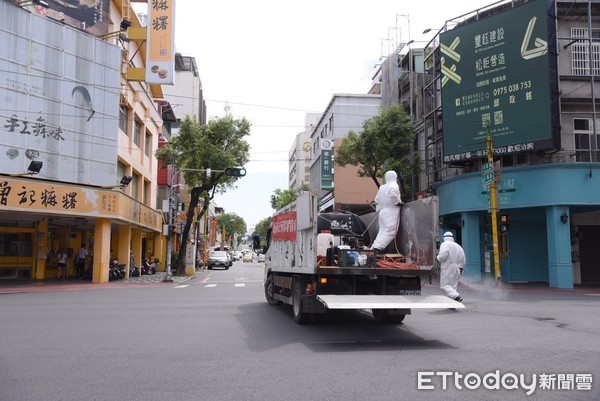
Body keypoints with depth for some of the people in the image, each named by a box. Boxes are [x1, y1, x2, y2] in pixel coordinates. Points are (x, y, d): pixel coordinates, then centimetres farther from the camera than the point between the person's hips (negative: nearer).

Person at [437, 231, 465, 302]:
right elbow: (463, 258, 13)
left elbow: (443, 255, -21)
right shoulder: (457, 246, 14)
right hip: (456, 269, 7)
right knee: (454, 285, 10)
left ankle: (456, 296, -24)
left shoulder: (444, 244, -7)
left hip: (448, 268, -7)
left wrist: (438, 258, 0)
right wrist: (461, 267, 19)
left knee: (445, 285, -5)